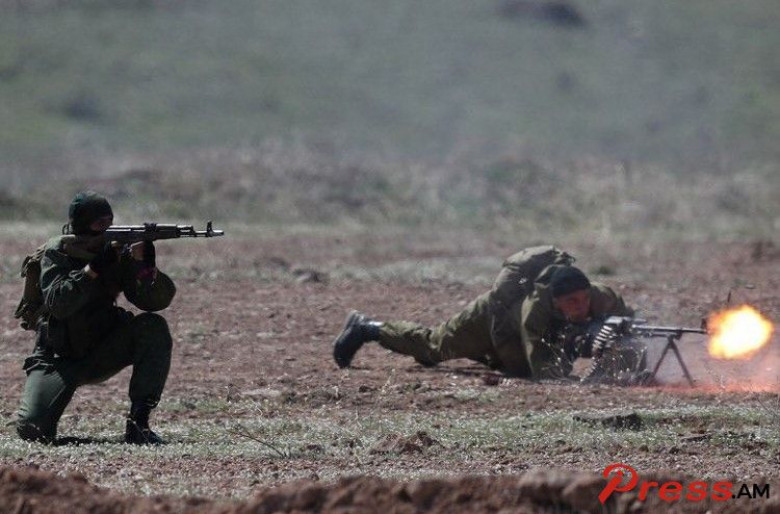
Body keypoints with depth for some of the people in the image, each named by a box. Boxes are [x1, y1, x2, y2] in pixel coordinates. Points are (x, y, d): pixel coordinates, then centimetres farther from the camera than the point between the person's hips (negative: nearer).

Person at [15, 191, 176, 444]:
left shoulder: (118, 252, -4)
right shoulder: (56, 253, -10)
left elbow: (158, 300, -11)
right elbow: (57, 305, -26)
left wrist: (145, 265, -30)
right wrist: (94, 267, -30)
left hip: (103, 353, 3)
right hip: (59, 359, -3)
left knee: (154, 327, -23)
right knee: (33, 428, -24)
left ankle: (139, 422, -20)